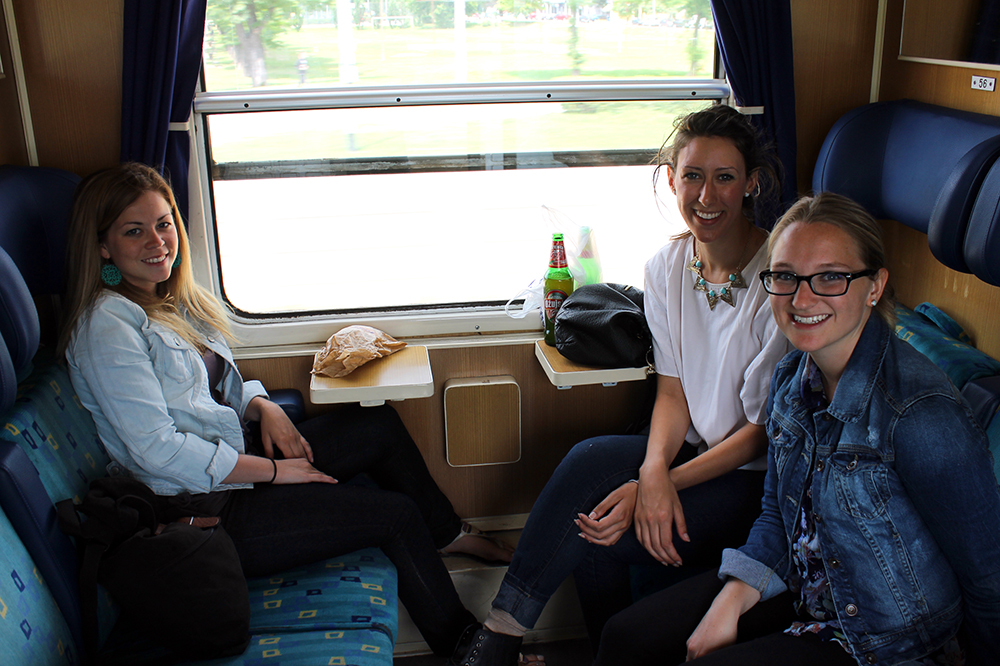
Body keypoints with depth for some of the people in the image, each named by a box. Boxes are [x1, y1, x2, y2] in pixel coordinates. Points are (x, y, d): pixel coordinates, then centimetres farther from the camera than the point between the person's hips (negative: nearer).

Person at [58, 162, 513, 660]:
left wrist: (264, 407, -4)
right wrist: (274, 471, -19)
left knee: (381, 425, 7)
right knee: (396, 514, -11)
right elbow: (157, 449, -24)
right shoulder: (107, 325, -18)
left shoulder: (173, 301, 10)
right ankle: (460, 642, 12)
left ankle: (447, 535, 27)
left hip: (233, 457, 9)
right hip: (199, 507, -9)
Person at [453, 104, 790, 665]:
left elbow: (764, 431, -15)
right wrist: (654, 472, -20)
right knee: (591, 458, -24)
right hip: (695, 450, 5)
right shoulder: (667, 266, -2)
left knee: (596, 540, -22)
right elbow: (673, 392, 0)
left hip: (761, 477, -4)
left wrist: (666, 483, -22)